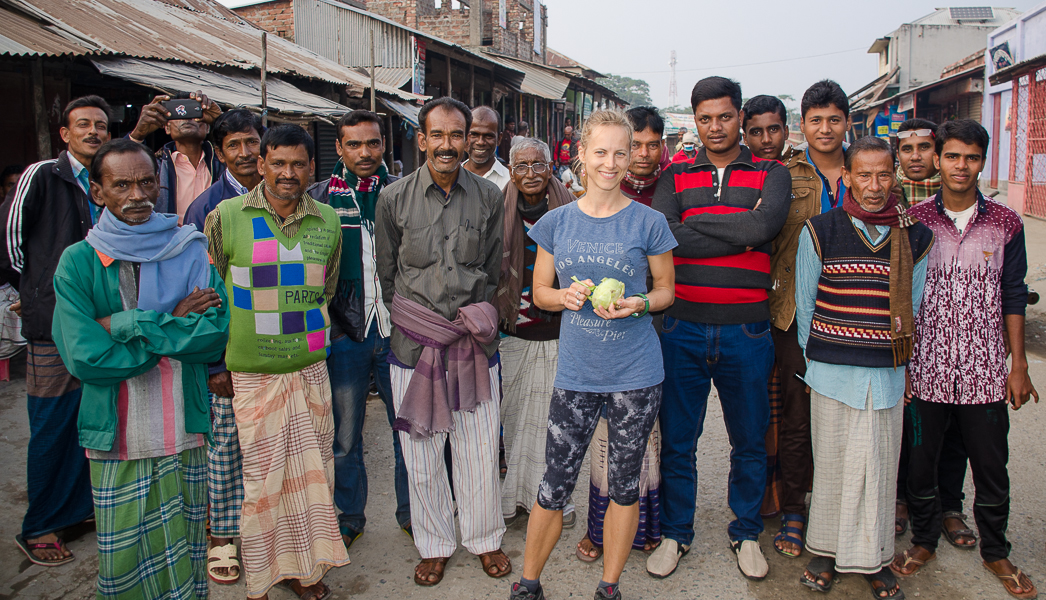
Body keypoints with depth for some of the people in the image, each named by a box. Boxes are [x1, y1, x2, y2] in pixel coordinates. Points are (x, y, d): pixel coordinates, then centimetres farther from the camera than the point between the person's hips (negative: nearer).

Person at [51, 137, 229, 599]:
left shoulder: (191, 251, 2)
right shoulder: (79, 262, -3)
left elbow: (216, 335, -9)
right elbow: (84, 357, -13)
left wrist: (131, 325, -15)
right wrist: (174, 323, -12)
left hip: (186, 431, 1)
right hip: (117, 437, -1)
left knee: (186, 550, 13)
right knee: (123, 557, 9)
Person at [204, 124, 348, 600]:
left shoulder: (328, 222, 5)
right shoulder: (225, 217, -3)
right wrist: (219, 355, 6)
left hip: (310, 369, 3)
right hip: (252, 373, -2)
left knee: (311, 472, 8)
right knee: (261, 476, 2)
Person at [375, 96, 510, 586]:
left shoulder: (489, 197, 3)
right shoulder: (394, 198, 0)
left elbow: (492, 271, 9)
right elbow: (387, 274, 8)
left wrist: (475, 318, 3)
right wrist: (411, 321, 5)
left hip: (475, 345, 1)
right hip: (414, 345, 0)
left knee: (480, 450, 9)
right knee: (421, 453, 10)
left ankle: (484, 538, 31)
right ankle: (434, 545, 30)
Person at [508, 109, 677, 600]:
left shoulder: (648, 223, -2)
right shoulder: (557, 222, 3)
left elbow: (665, 289, 6)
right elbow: (539, 291, 10)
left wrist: (637, 304, -15)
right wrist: (565, 296, -12)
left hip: (636, 375, 0)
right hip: (576, 372, 1)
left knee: (624, 484, 11)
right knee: (554, 486, 5)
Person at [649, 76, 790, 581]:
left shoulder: (770, 174, 6)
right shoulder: (675, 175, 7)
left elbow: (765, 225, -16)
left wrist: (694, 222, -10)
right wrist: (740, 232, -13)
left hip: (746, 330, 0)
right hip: (683, 327, 1)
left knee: (750, 441, 13)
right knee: (676, 440, 10)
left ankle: (746, 532, 33)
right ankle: (675, 533, 29)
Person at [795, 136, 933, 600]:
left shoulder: (916, 237, 3)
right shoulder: (819, 231, -3)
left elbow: (912, 308, 11)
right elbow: (804, 303, 3)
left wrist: (897, 359, 9)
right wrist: (816, 359, 6)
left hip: (888, 374, 2)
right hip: (831, 373, -1)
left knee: (880, 466, 8)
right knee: (831, 463, 7)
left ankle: (875, 557, 24)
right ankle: (827, 549, 24)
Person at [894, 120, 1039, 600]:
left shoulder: (1005, 223, 2)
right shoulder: (914, 220, -2)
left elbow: (1012, 297, 5)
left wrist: (1018, 366, 3)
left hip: (985, 370, 1)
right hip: (927, 368, -1)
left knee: (991, 467, 11)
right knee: (920, 460, 11)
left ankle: (995, 552, 31)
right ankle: (924, 539, 32)